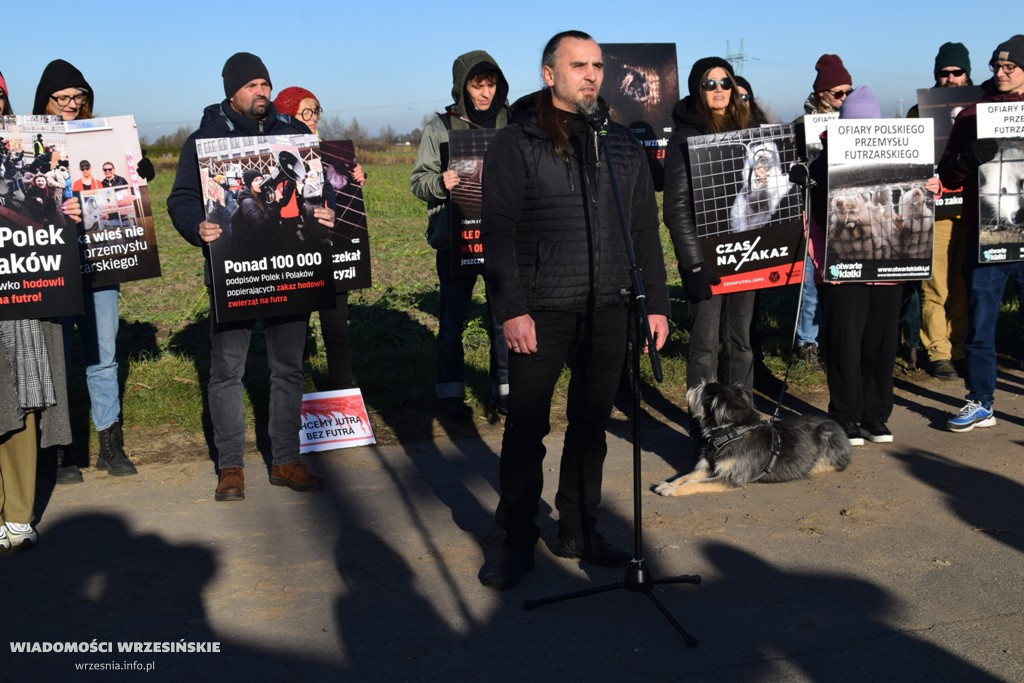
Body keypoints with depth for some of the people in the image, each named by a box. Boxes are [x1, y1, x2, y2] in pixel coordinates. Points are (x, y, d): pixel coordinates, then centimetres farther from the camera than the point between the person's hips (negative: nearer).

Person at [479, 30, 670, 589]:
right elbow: (498, 232, -7)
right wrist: (510, 308, -15)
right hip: (541, 311, -4)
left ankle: (578, 531, 25)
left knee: (591, 424, 11)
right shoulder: (516, 142, -1)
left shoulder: (622, 144, 13)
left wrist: (656, 303, 9)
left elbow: (645, 230, 14)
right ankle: (517, 543, 12)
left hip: (608, 310, 5)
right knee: (526, 428, 1)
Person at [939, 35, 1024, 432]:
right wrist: (970, 158, -15)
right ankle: (980, 403, 16)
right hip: (984, 237, 1)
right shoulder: (973, 115, 8)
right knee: (980, 322, 5)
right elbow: (947, 177, 5)